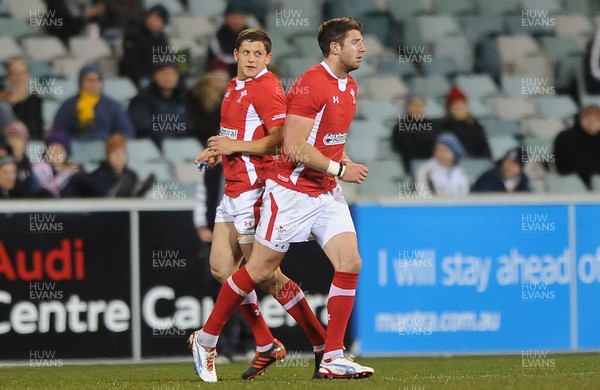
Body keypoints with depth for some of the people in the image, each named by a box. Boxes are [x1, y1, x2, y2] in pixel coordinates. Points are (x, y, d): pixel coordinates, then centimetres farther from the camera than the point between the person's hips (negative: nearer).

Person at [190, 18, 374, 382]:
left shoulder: (350, 87, 9)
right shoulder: (310, 85, -19)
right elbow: (294, 148, -23)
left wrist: (345, 164, 8)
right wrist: (340, 169, -19)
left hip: (328, 194, 7)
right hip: (291, 192, -7)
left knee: (350, 263, -8)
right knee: (260, 271, 0)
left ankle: (333, 358, -3)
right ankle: (206, 340, 18)